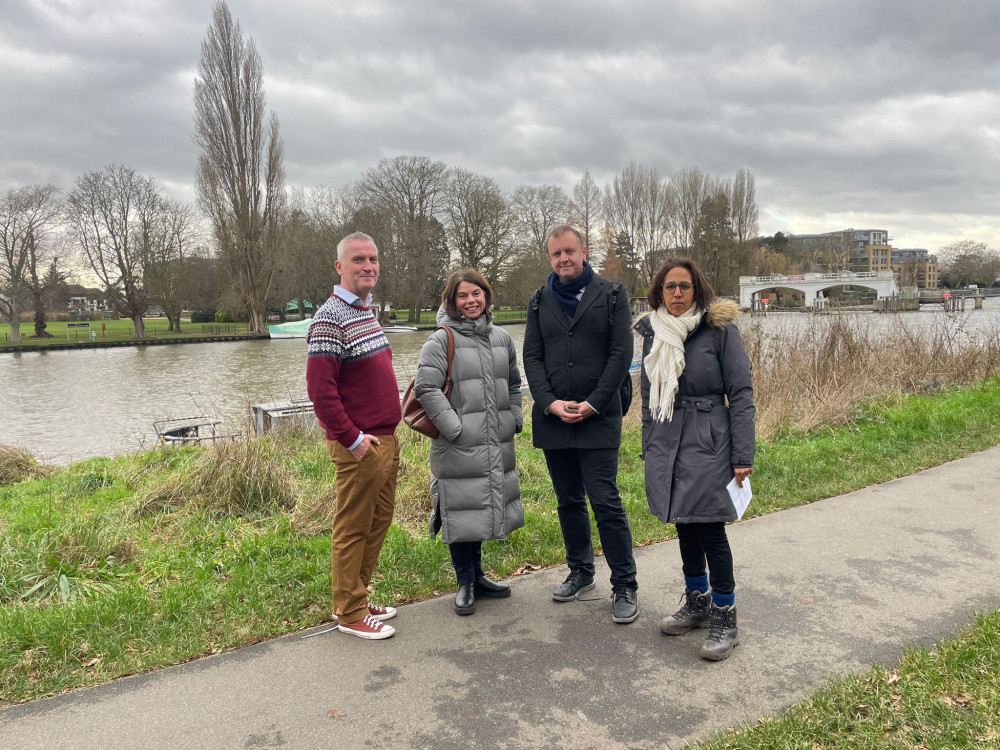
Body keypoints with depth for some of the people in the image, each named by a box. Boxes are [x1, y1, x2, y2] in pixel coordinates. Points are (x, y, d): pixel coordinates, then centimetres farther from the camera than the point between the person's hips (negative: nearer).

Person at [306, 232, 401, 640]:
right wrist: (351, 438, -18)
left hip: (386, 440, 9)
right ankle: (350, 613, 17)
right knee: (353, 529, 3)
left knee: (379, 522, 17)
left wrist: (388, 430, 17)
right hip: (360, 447, -9)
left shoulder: (366, 311, 14)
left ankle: (358, 598, 31)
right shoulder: (330, 319, -16)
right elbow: (320, 388, -22)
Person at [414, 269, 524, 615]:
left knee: (485, 507, 16)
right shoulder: (441, 340, -8)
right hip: (458, 446, -6)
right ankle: (465, 584, 18)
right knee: (461, 510, 1)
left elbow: (514, 384, 22)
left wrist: (515, 419, 12)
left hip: (497, 444, 6)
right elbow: (425, 387, -15)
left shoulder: (501, 338, 12)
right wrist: (454, 427, -17)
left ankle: (477, 577, 32)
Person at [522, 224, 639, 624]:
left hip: (598, 419, -4)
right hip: (553, 419, 4)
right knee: (569, 501, 14)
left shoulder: (611, 295, 2)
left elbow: (621, 354, -4)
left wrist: (593, 404, -12)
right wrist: (550, 402, -8)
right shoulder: (540, 301, 11)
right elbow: (532, 357, 6)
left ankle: (625, 586, 7)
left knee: (606, 503, -6)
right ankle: (580, 572, 31)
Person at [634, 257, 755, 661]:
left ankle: (725, 618, 14)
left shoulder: (720, 330, -7)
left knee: (710, 530, -2)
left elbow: (741, 394, -8)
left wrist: (742, 456, -12)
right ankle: (696, 602, 32)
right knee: (684, 526, 15)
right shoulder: (654, 334, 8)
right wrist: (650, 449, 16)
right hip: (667, 445, 5)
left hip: (708, 445, -5)